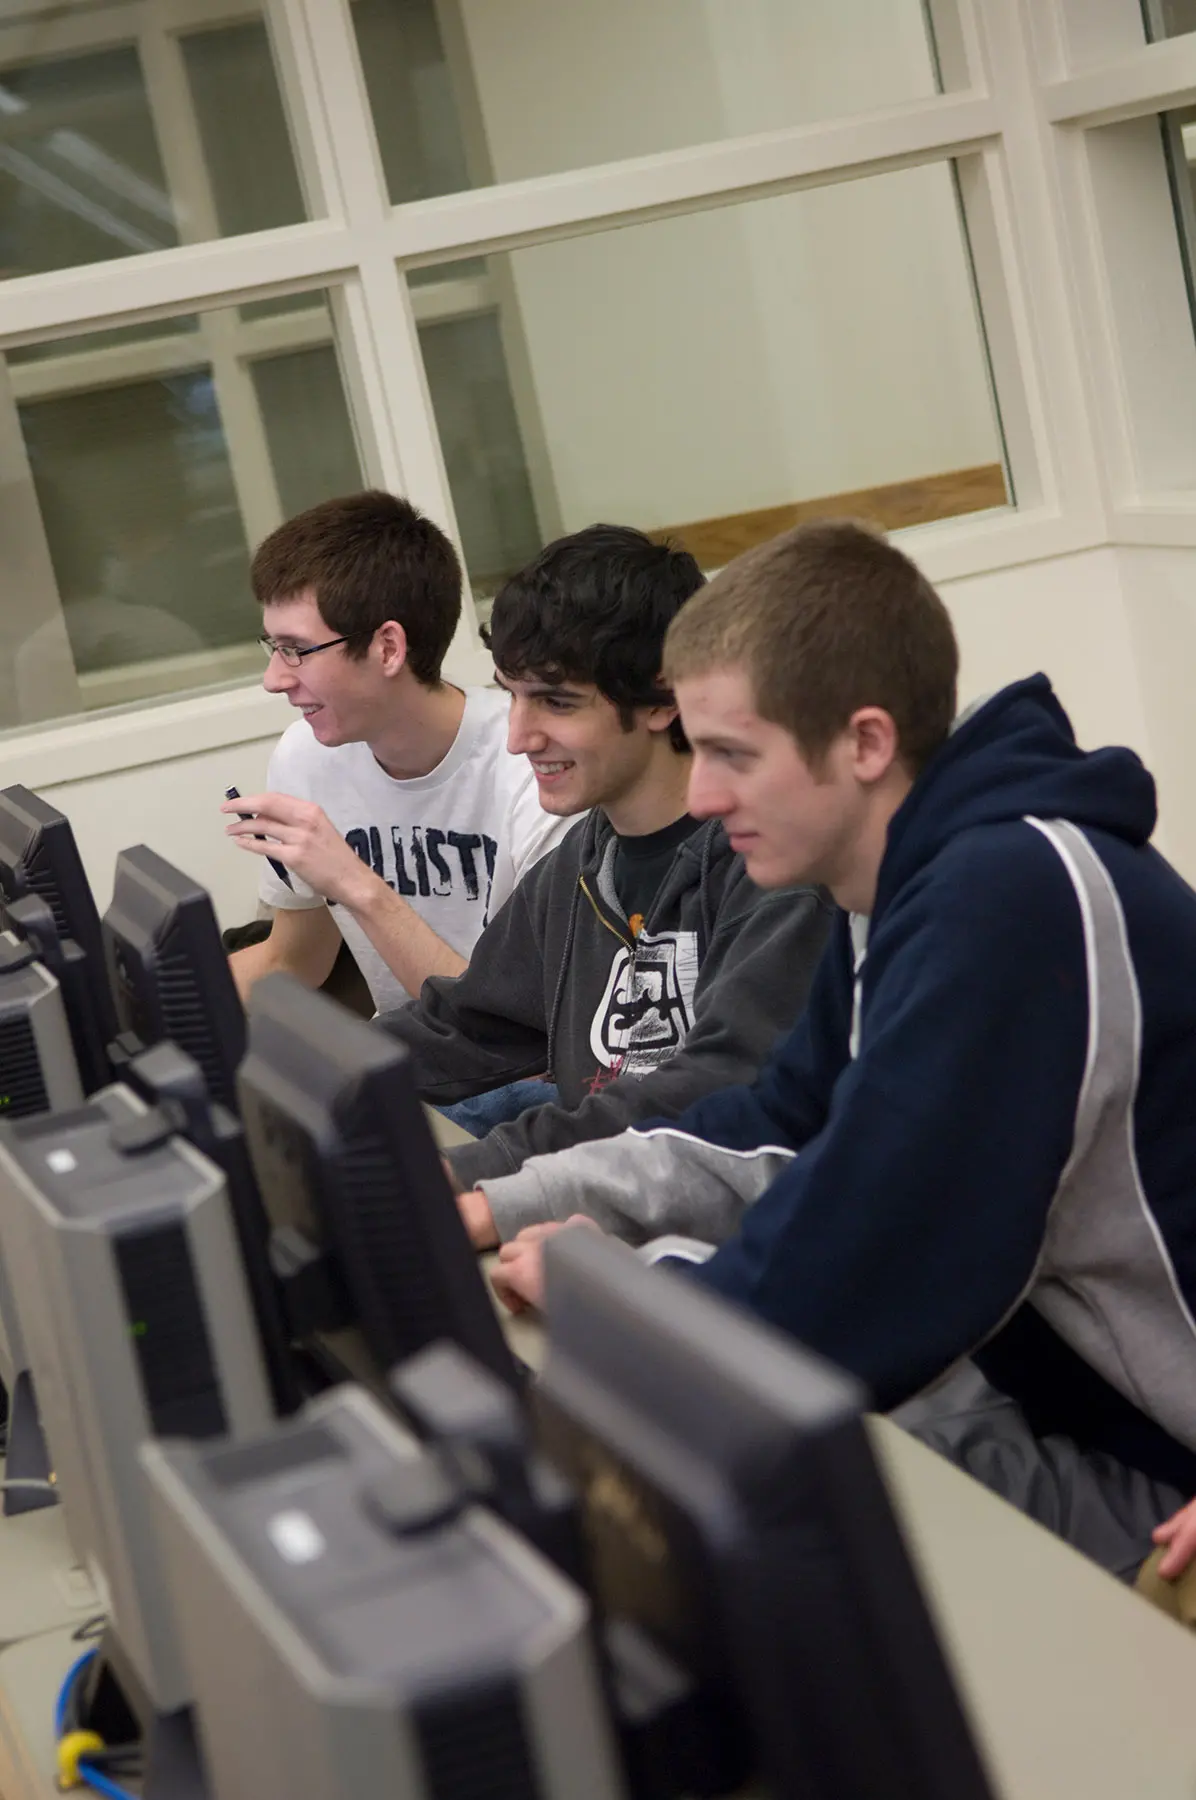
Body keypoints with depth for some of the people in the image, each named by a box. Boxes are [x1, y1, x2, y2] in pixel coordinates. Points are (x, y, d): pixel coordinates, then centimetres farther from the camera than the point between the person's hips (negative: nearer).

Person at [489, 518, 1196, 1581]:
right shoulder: (911, 883, 3)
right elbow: (779, 1137, 12)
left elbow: (827, 1294, -30)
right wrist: (513, 1204, 1)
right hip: (1060, 1404, 9)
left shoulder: (1008, 901, -28)